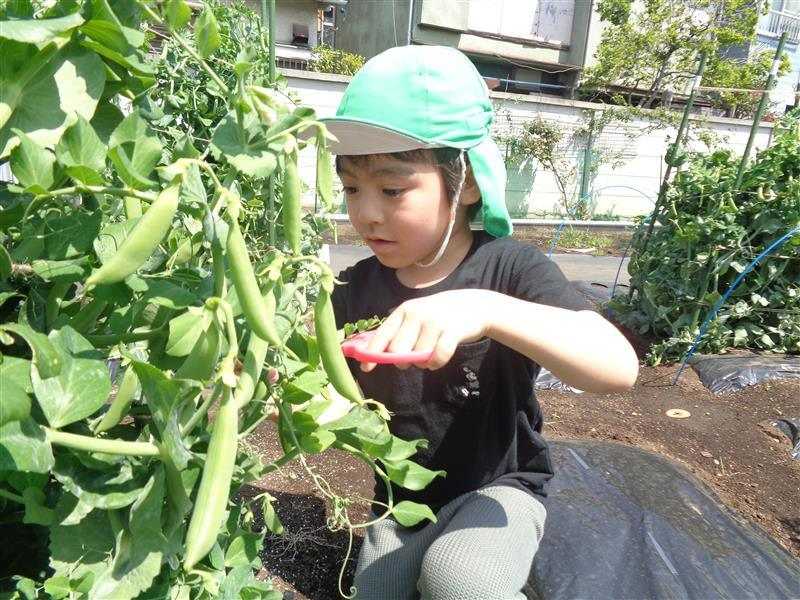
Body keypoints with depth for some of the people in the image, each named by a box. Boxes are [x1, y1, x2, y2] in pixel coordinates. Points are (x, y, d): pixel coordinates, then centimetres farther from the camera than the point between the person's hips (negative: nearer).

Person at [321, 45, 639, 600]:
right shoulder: (358, 288, -8)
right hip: (401, 499, 5)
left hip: (498, 488, -4)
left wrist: (487, 311, -49)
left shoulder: (509, 269, -20)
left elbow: (619, 367, -34)